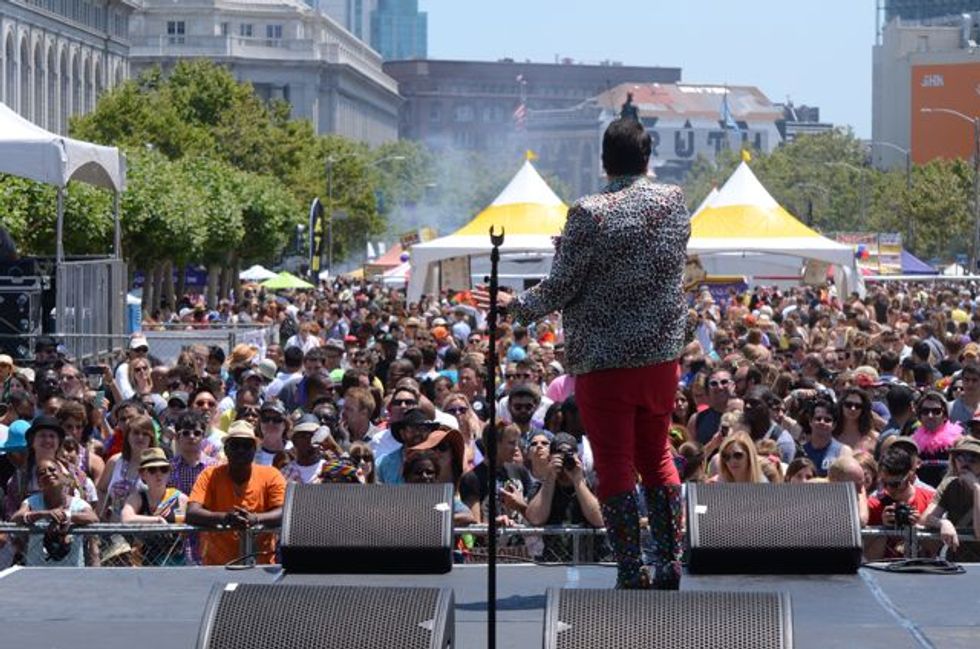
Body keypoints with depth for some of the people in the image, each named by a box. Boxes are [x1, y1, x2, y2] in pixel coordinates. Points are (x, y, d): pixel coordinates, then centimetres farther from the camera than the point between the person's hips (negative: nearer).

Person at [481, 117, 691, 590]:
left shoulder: (590, 215, -14)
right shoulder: (674, 202, 1)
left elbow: (561, 288, -10)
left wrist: (518, 307, 8)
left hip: (604, 359, -5)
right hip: (662, 353, 5)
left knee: (615, 465, 2)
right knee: (657, 456, 17)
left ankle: (631, 573, 1)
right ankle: (670, 564, 16)